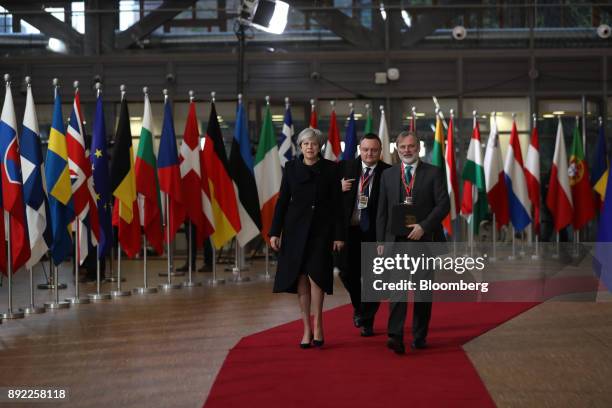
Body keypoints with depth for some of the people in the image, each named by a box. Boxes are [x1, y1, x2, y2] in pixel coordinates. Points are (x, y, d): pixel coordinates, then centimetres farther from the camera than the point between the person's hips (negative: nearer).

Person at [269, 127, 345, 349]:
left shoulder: (330, 168, 0)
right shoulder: (291, 167, 4)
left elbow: (337, 204, -1)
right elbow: (282, 200, 5)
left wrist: (339, 235, -5)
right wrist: (275, 232, -1)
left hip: (321, 230, -2)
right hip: (296, 228, 2)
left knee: (315, 275, -12)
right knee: (301, 278, 3)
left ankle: (318, 325, 3)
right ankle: (307, 328, 11)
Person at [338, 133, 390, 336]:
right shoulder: (345, 167, 1)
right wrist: (339, 188, -15)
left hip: (375, 231, -2)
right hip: (350, 228, 2)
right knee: (347, 272, 4)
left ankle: (367, 321, 17)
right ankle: (358, 307, 32)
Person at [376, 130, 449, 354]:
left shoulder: (434, 173, 3)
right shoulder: (388, 175, 11)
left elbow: (443, 204, -5)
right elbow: (382, 211, 11)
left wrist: (423, 226, -16)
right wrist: (380, 241, 4)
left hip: (424, 240, -1)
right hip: (396, 240, 1)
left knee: (423, 291, 6)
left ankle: (420, 336, 16)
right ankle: (395, 336, -18)